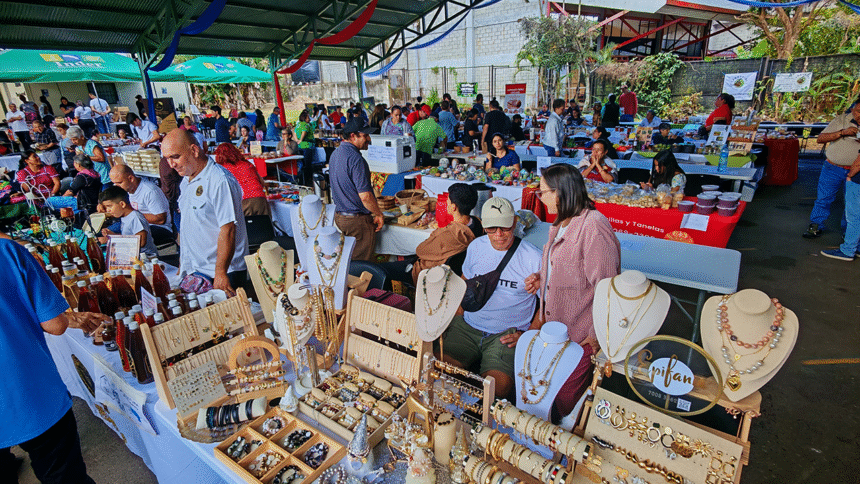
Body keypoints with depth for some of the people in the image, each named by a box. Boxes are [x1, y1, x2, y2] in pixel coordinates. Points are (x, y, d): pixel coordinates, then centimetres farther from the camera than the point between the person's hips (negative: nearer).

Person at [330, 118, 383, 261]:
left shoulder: (335, 153, 9)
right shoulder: (355, 158, -22)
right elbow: (365, 196, -25)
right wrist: (379, 214, -11)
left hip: (339, 215, 9)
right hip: (357, 220, -9)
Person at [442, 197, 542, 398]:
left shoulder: (534, 259, -6)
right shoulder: (476, 246, 7)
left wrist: (526, 335, -6)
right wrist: (457, 316, 11)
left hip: (507, 334, -3)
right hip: (468, 326, 4)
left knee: (499, 386, -29)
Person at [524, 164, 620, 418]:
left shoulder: (593, 226, -24)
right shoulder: (561, 223, 9)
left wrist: (598, 335, -18)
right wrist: (542, 278, 5)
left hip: (579, 336, -9)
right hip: (554, 325, 9)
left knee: (564, 401, 6)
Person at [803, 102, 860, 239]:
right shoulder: (840, 120, -1)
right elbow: (820, 139, -7)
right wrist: (842, 132, -21)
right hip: (833, 169, -1)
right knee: (824, 198, 4)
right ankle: (816, 227, 16)